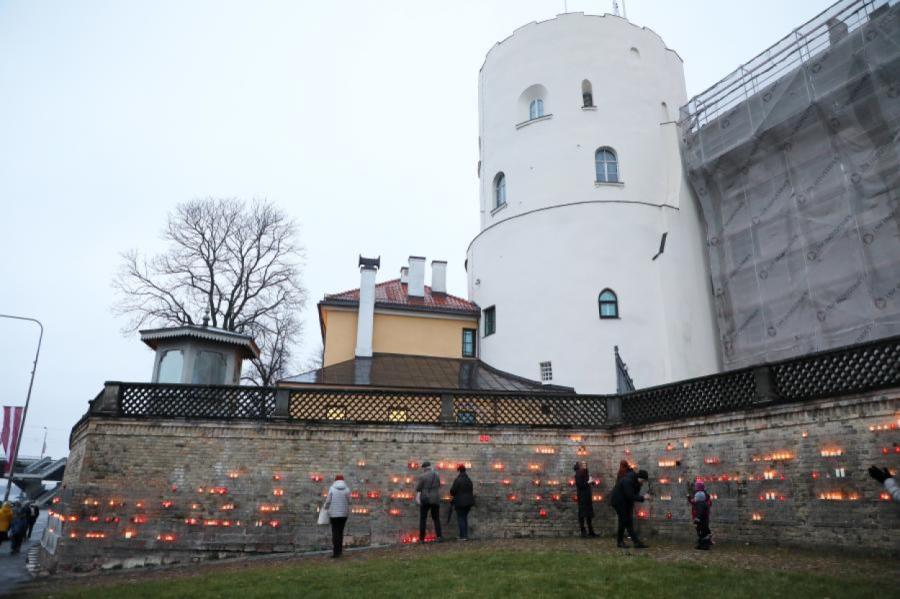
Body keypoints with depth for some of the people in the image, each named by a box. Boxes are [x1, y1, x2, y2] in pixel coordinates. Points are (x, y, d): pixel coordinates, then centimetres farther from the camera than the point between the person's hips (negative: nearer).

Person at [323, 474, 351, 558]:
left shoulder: (332, 488, -6)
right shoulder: (347, 489, -1)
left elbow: (328, 501, -5)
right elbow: (348, 502, -1)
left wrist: (325, 507, 14)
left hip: (334, 513, -2)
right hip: (344, 513, 2)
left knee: (335, 532, 3)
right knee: (341, 531, 14)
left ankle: (336, 552, -2)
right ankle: (340, 550, 18)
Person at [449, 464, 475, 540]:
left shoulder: (458, 480, -16)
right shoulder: (469, 480, 6)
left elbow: (452, 490, -13)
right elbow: (471, 490, 12)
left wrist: (453, 495, 9)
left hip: (460, 502, -7)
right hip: (468, 501, 7)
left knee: (460, 518, 2)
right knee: (465, 518, 17)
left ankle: (463, 536, -2)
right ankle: (465, 535, 19)